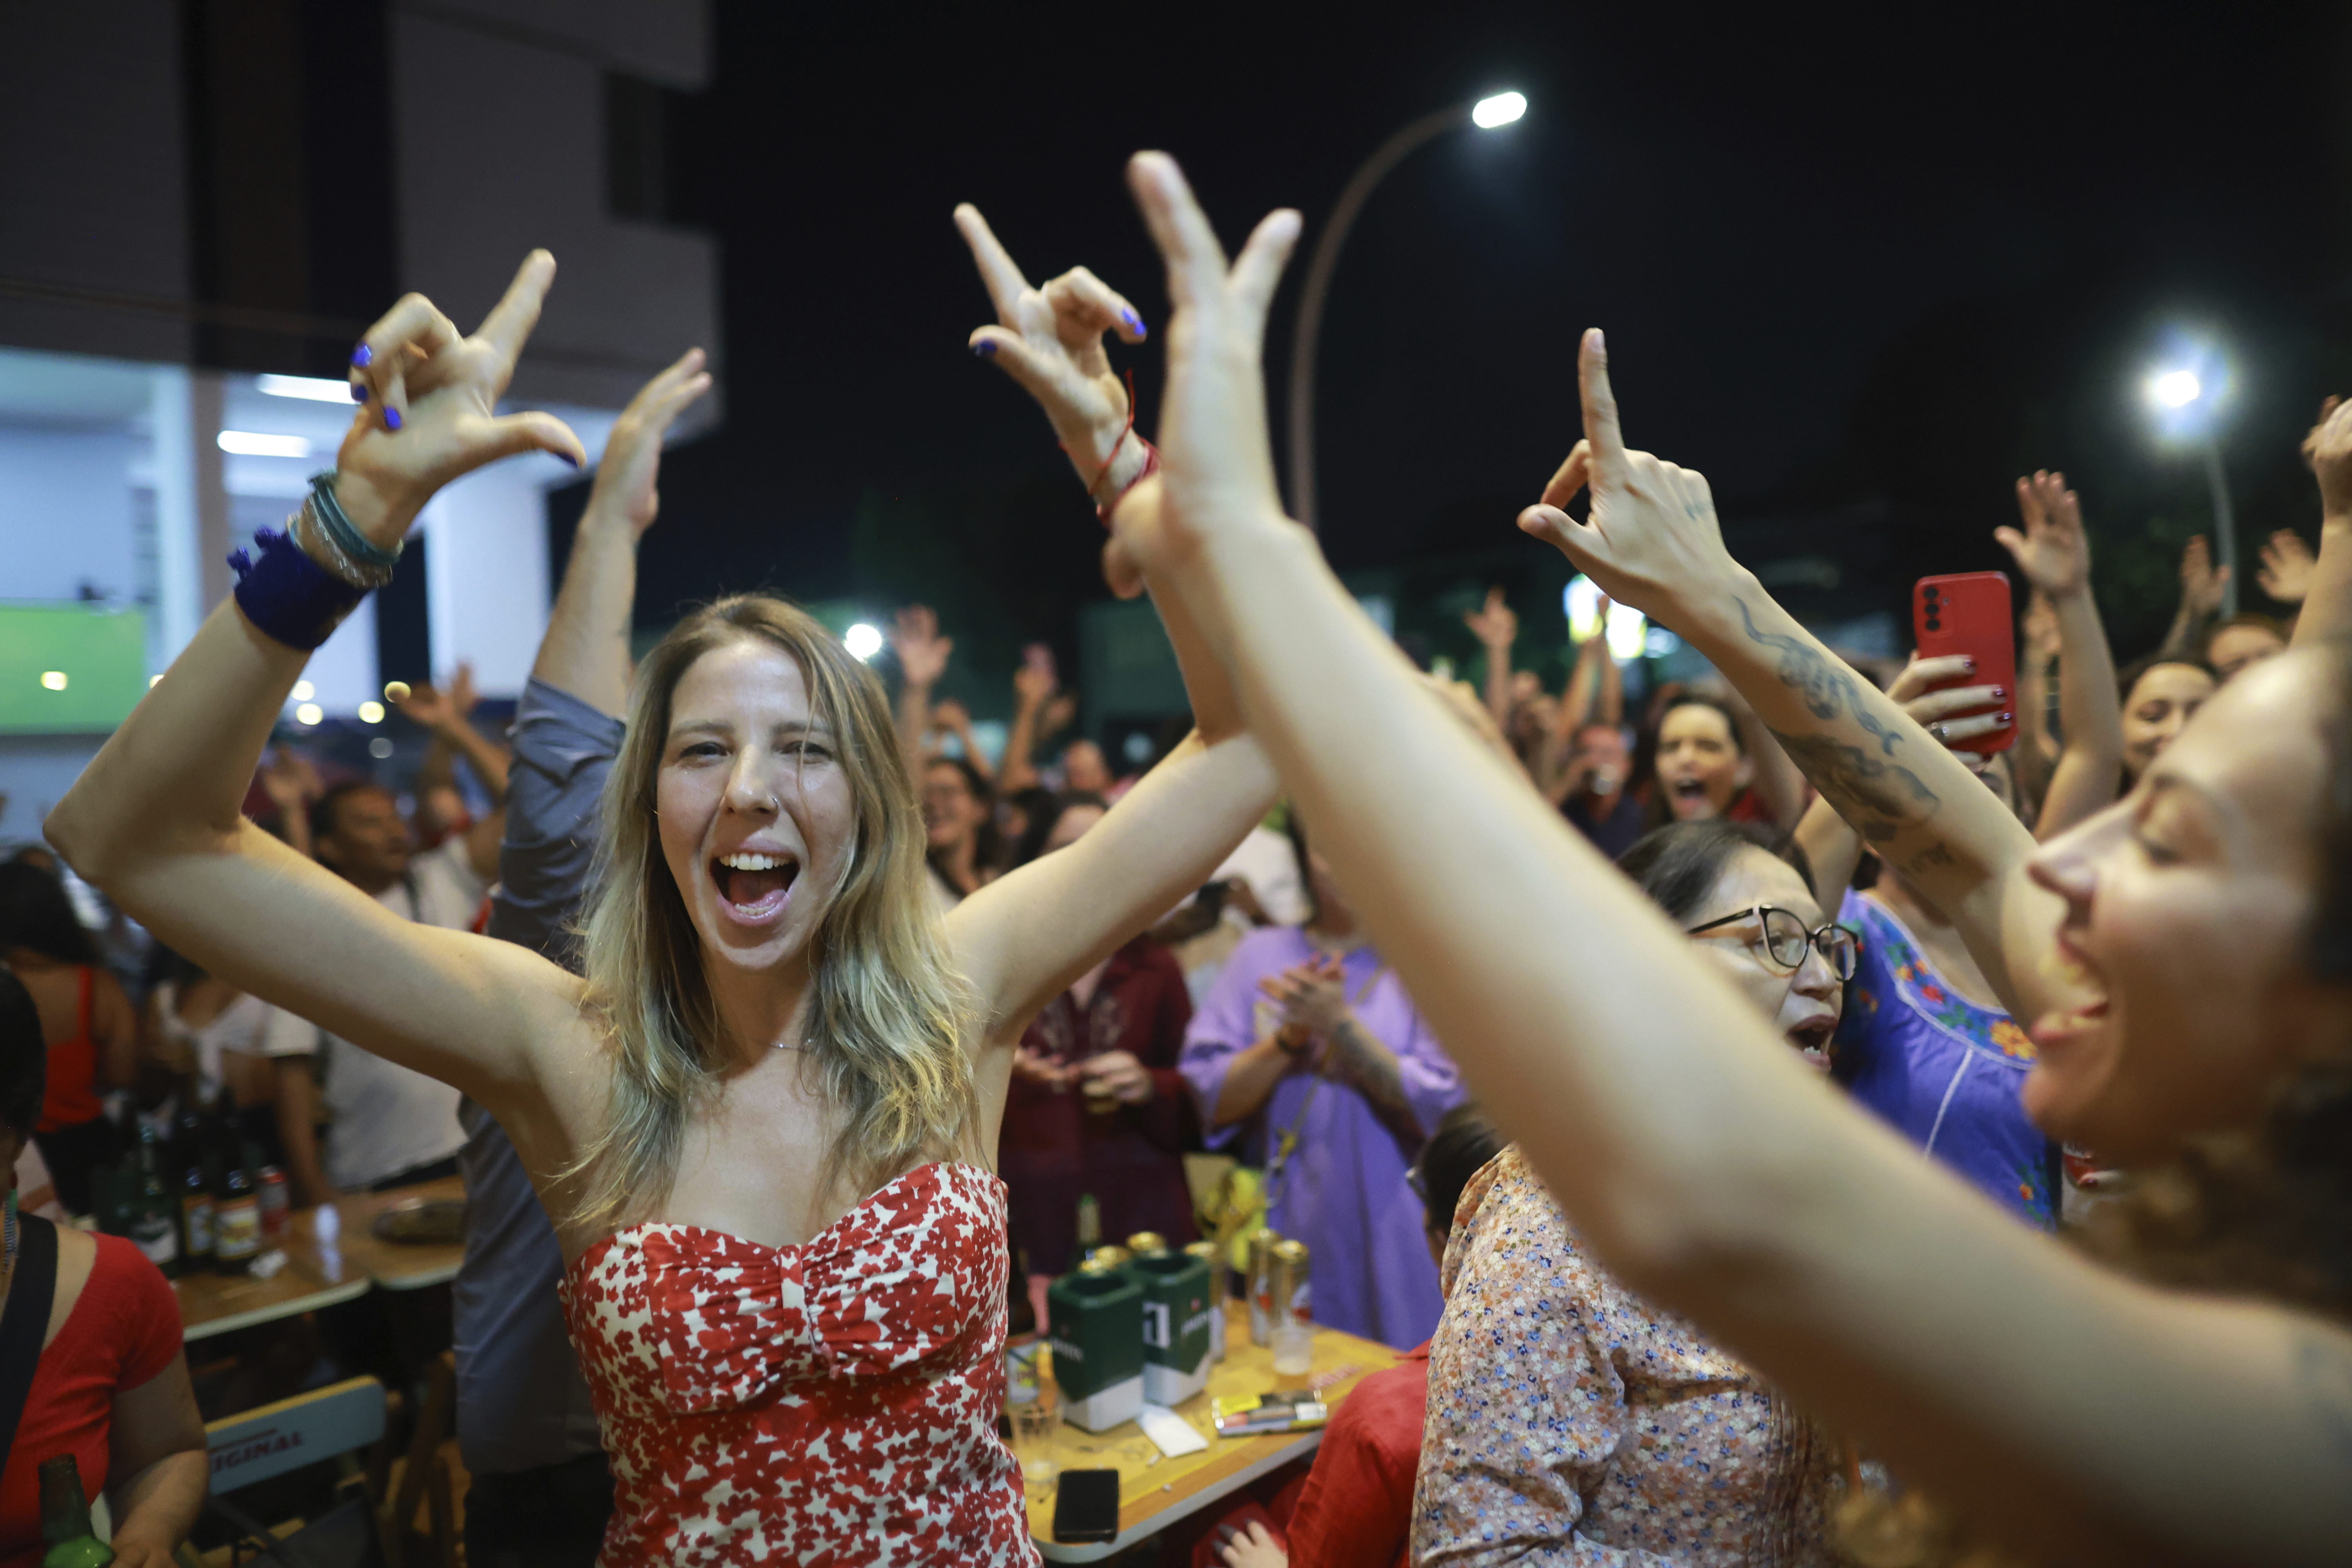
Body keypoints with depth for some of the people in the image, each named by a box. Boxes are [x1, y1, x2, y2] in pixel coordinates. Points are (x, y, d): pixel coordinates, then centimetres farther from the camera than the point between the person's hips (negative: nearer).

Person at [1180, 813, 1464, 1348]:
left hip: (1390, 1240, -2)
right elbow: (1210, 1101, -1)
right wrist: (1291, 1037, -15)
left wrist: (1340, 1023, -17)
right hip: (1283, 1222, 2)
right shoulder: (1260, 954, 5)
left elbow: (1441, 1108, -12)